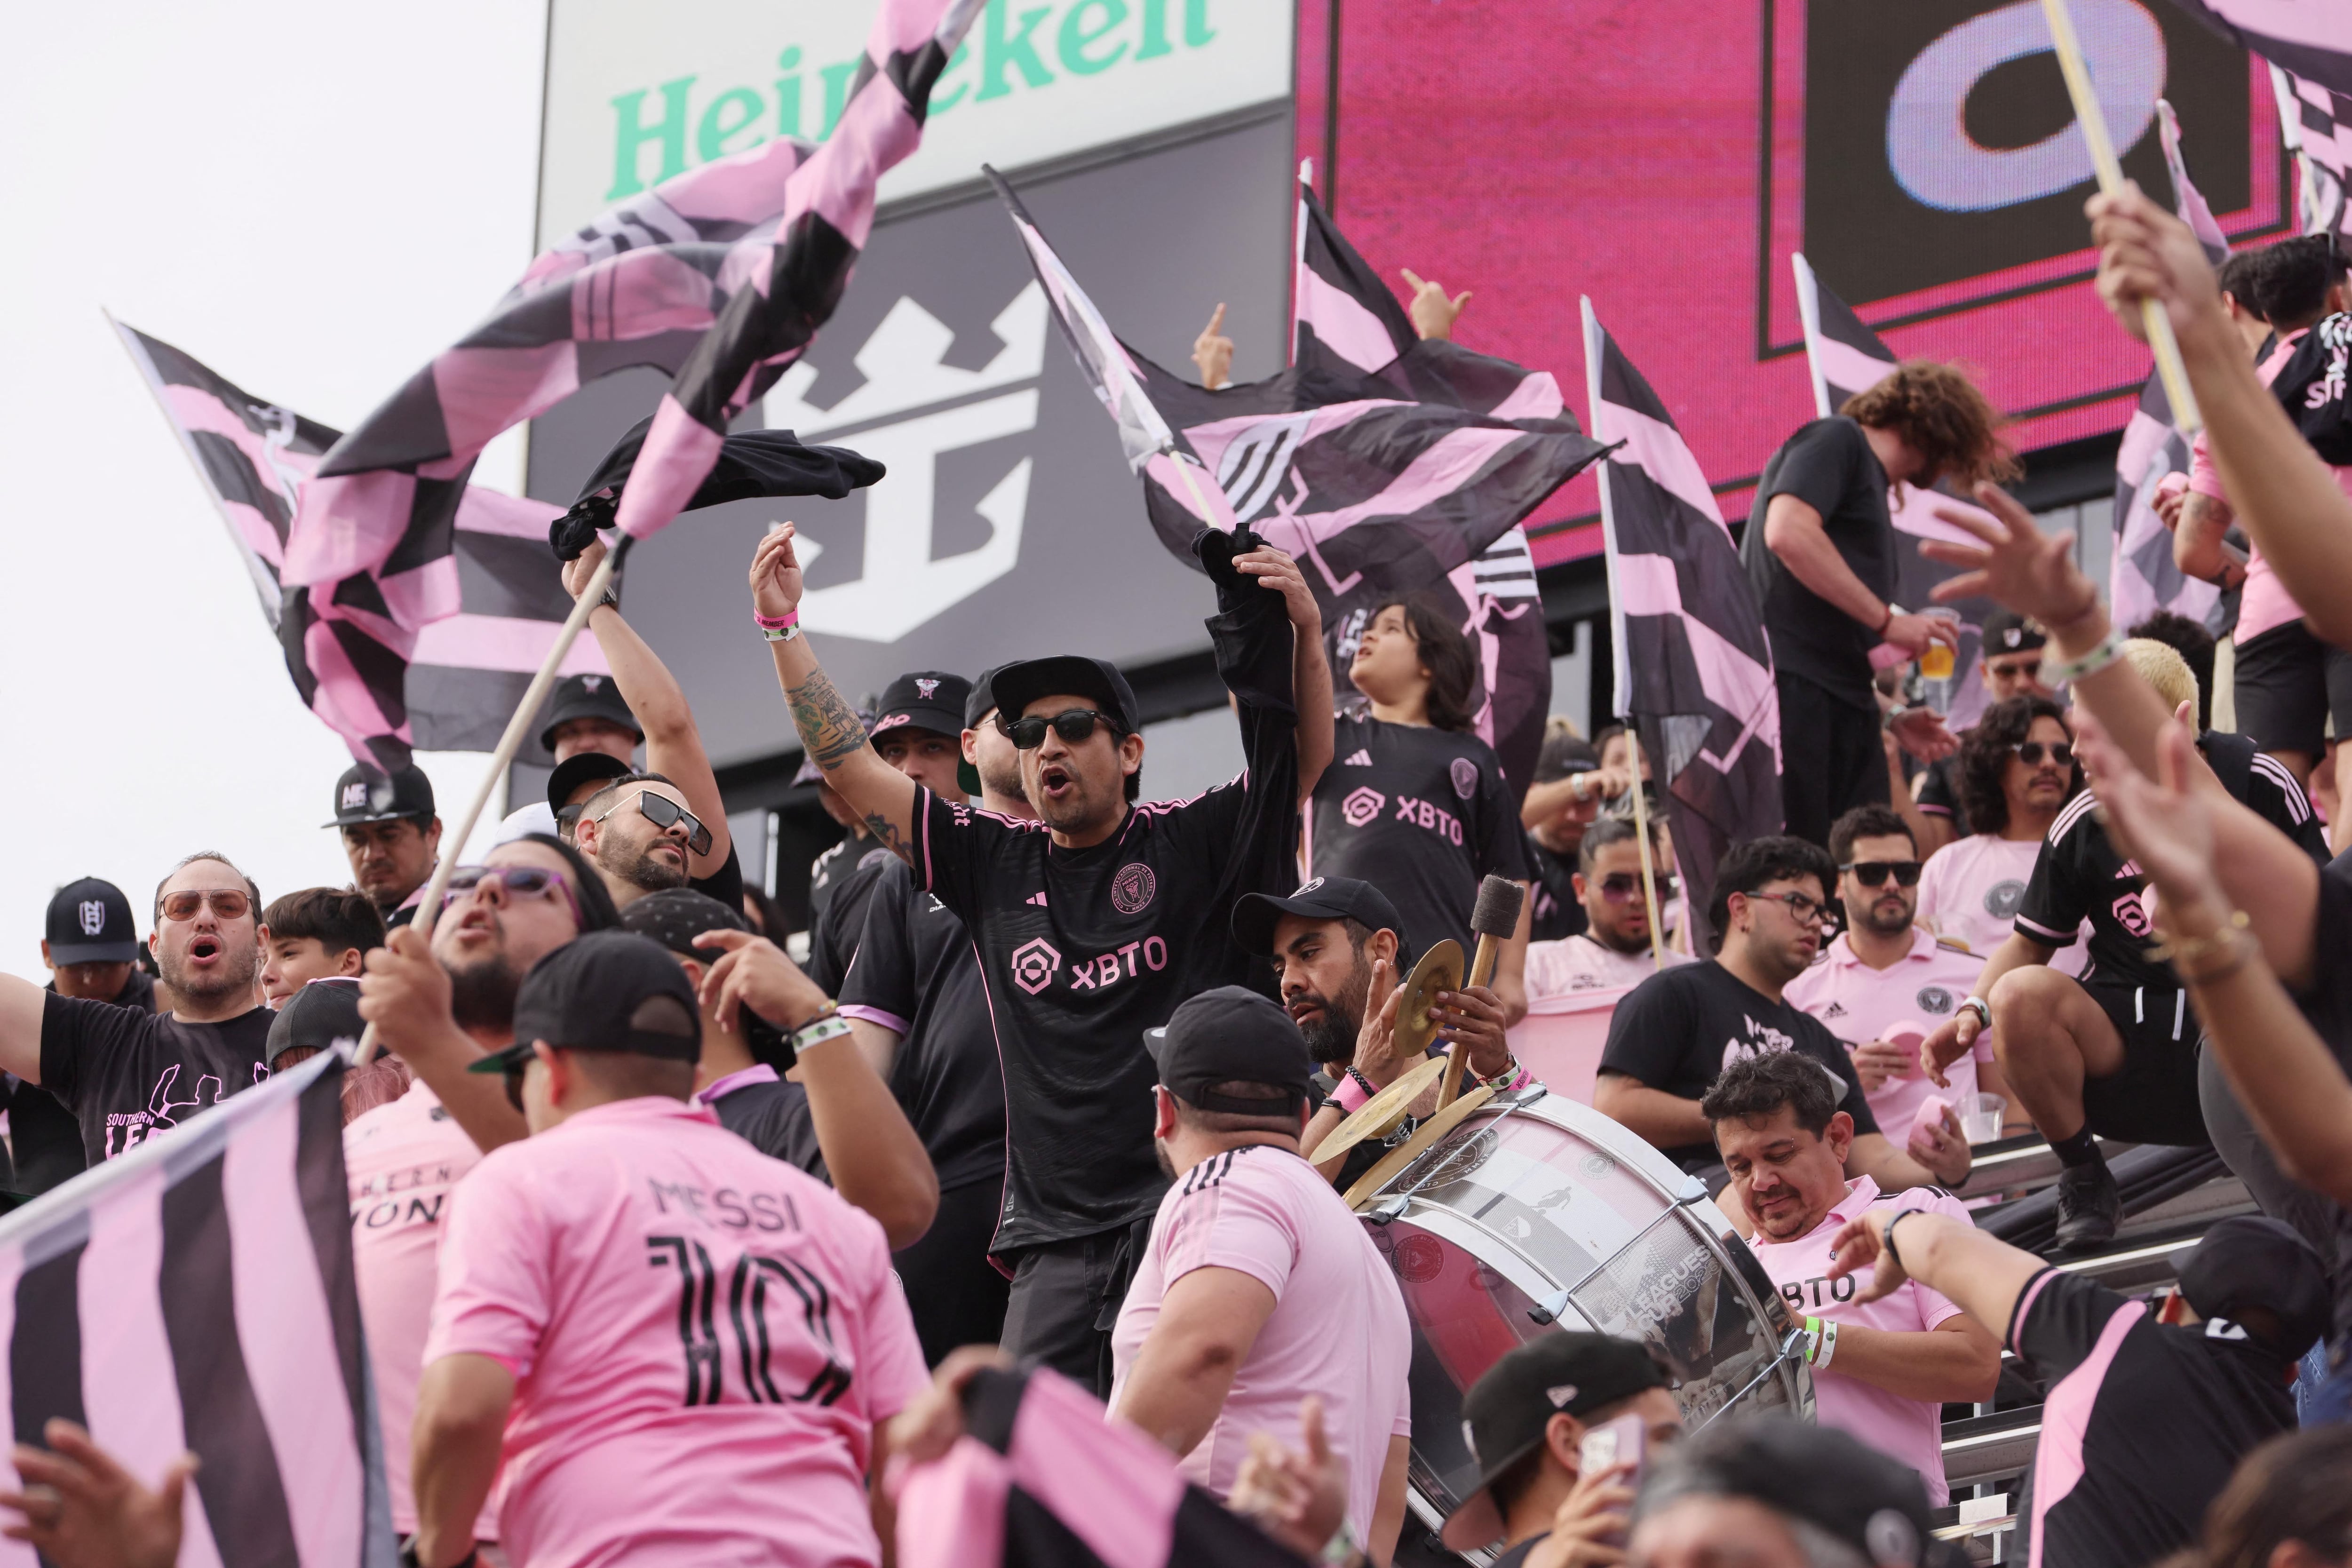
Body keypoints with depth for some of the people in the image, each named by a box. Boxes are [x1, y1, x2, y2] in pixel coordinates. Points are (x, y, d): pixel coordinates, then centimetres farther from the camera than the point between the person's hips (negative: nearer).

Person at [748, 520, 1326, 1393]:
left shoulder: (1190, 845, 6)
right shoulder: (994, 863, 15)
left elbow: (1303, 761, -6)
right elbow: (848, 766, 17)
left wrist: (1304, 637, -22)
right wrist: (782, 626, 13)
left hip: (1191, 1214, -4)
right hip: (1056, 1236, 4)